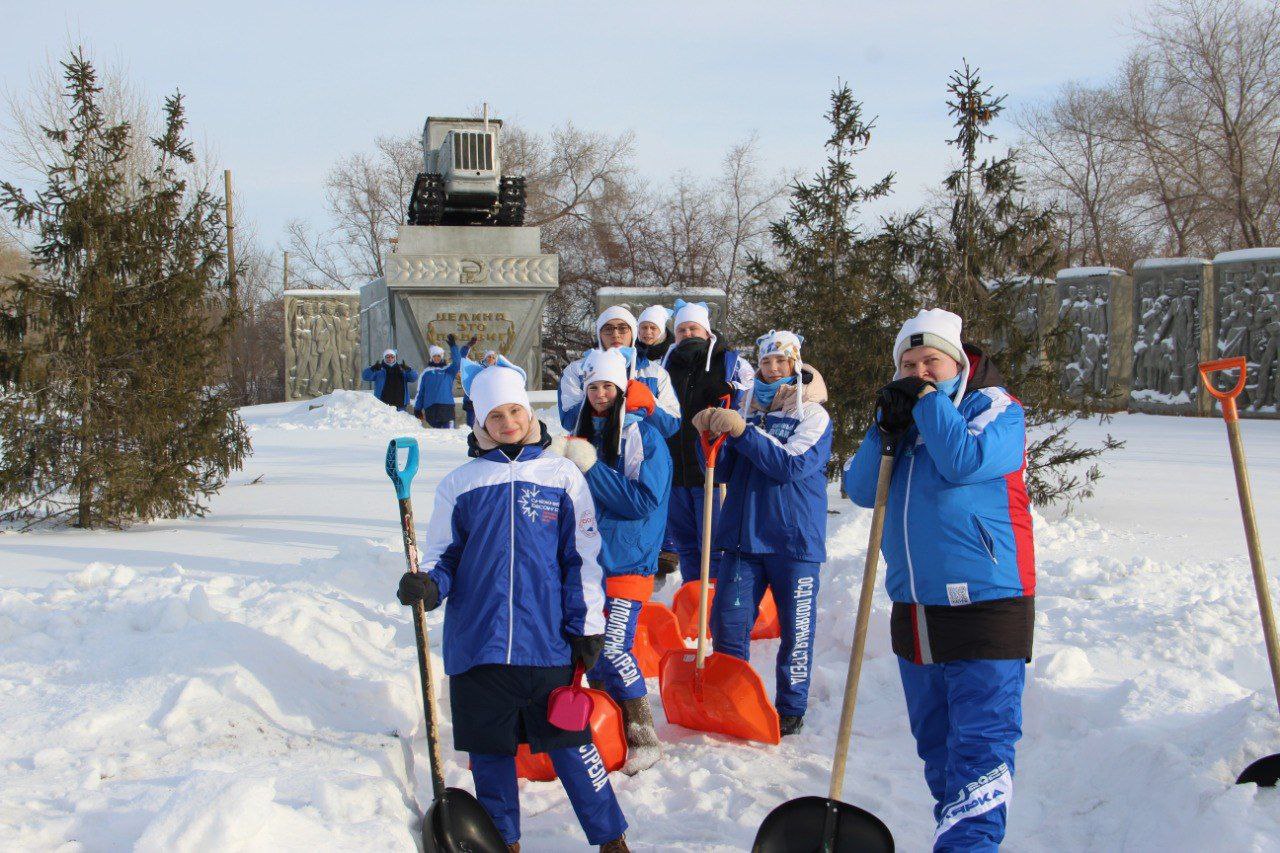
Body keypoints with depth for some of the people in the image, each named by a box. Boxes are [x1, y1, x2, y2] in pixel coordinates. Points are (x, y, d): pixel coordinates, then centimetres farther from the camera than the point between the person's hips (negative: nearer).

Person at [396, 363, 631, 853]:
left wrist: (586, 626, 0)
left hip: (547, 643, -2)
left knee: (569, 742, 1)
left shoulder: (561, 475, 6)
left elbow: (582, 556, 5)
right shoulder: (460, 483, 9)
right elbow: (443, 554, 12)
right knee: (489, 749, 9)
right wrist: (427, 585, -10)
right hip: (477, 642, 2)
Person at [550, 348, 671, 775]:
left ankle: (644, 738, -5)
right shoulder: (586, 431, 12)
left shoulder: (642, 435, -10)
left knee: (613, 647, -15)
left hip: (626, 559, -8)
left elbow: (644, 502, -19)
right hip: (589, 556, 8)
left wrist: (591, 466, -21)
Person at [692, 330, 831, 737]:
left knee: (795, 630, 4)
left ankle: (791, 709, 17)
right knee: (727, 624, 2)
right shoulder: (749, 411, 12)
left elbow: (791, 464, -18)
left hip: (794, 539, -4)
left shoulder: (813, 414, -2)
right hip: (742, 536, 4)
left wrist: (742, 431, -23)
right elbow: (723, 470, 11)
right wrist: (710, 435, -7)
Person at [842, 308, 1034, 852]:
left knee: (980, 743, -9)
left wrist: (927, 399, -10)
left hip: (984, 604, -7)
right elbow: (861, 490, 4)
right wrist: (887, 429, -9)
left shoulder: (996, 407, -1)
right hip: (915, 609, 7)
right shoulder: (907, 415, 15)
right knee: (934, 740, 16)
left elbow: (966, 460, -21)